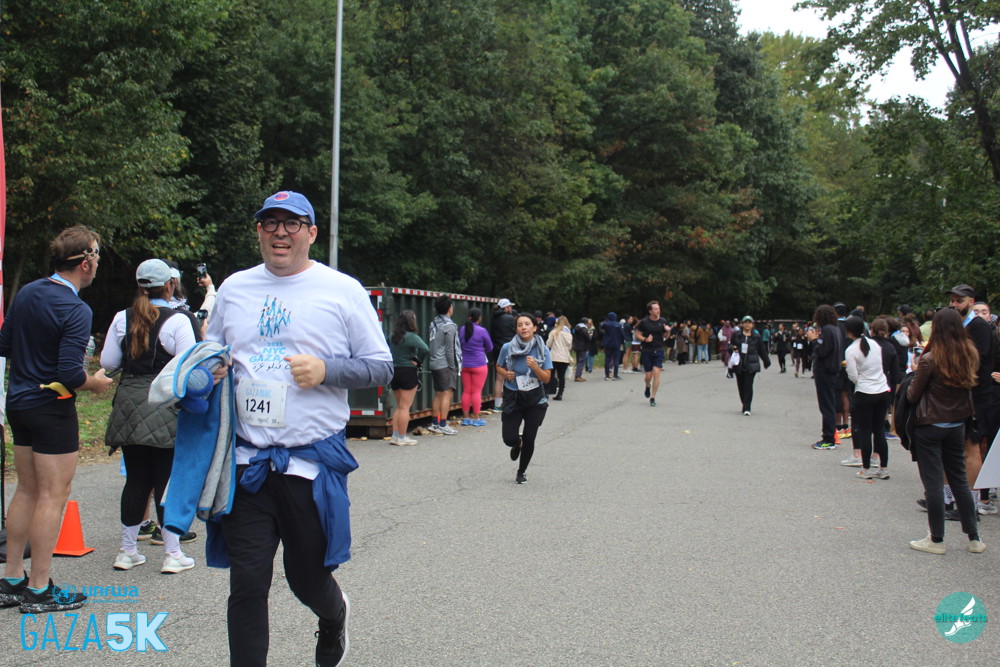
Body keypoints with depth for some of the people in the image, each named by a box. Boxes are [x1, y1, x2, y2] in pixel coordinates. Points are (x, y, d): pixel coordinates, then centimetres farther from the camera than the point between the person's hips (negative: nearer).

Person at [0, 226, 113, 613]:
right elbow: (70, 374, -25)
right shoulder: (75, 309, -19)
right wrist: (97, 384, -7)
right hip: (52, 408, -8)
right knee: (53, 495, -1)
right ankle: (38, 591, 5)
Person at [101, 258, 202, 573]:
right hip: (166, 410, -4)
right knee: (168, 481, 2)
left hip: (129, 405, 4)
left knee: (136, 479, 13)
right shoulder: (178, 320, -9)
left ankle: (128, 550, 20)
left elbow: (108, 362, 9)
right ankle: (172, 555, 7)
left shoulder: (122, 318, 4)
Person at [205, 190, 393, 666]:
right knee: (247, 585, 1)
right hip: (247, 460, 2)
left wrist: (326, 369, -17)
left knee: (307, 578, 13)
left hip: (313, 463, -2)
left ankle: (334, 617, 48)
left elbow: (381, 367, 0)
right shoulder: (235, 288, 10)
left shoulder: (342, 290, 0)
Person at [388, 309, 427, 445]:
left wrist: (393, 363, 11)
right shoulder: (411, 337, -14)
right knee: (405, 407, -1)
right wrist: (417, 362, -14)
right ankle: (402, 438, 1)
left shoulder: (392, 337, 7)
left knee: (399, 406, 16)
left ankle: (395, 435, 13)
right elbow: (424, 349, -28)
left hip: (394, 371, 7)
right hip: (408, 372, -7)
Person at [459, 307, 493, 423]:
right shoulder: (481, 331, -12)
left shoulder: (462, 329, 3)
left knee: (466, 391, 9)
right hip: (479, 365, -5)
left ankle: (466, 418, 14)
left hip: (465, 365, 5)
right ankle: (476, 418, 4)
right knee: (477, 392, 0)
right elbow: (490, 347, 1)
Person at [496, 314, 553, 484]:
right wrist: (505, 374, -12)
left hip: (535, 399, 0)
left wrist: (535, 367, -25)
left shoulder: (542, 350, -8)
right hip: (513, 398, 0)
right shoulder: (507, 348, -8)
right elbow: (498, 367, 10)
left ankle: (521, 472, 27)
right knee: (509, 439, -7)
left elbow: (546, 378, -7)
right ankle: (517, 443, 33)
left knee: (529, 439, 2)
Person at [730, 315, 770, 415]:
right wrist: (732, 348, -10)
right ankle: (745, 405, 28)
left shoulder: (756, 337, 4)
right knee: (741, 386, 8)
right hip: (739, 364, 2)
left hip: (751, 365, -2)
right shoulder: (736, 335, 4)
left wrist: (767, 362, 21)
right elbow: (730, 345, 14)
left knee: (748, 386, -9)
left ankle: (747, 408, -7)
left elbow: (762, 350, 13)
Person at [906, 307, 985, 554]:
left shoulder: (929, 359, -18)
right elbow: (971, 385, 12)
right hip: (958, 425, 5)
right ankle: (974, 538, 18)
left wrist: (913, 378, 9)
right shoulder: (971, 355, -3)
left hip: (929, 426, -5)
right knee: (960, 480, 15)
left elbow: (913, 395, -9)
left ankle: (936, 540, 9)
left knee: (933, 483, 2)